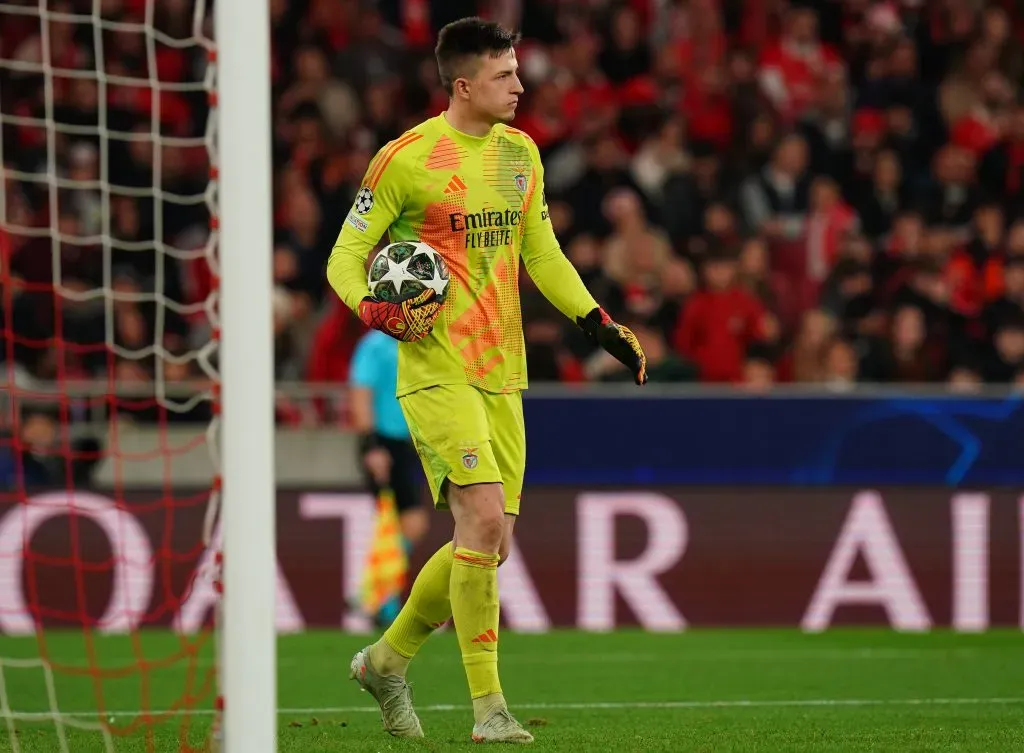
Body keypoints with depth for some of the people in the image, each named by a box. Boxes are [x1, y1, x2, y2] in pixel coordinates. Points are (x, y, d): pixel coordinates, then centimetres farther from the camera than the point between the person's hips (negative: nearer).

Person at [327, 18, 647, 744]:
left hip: (502, 373, 7)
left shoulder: (519, 153, 12)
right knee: (484, 522, -19)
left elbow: (541, 253, 21)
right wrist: (383, 314, -21)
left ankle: (387, 659, 25)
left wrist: (599, 324, 10)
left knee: (488, 542, 5)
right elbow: (346, 259, -3)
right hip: (437, 372, -7)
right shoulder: (405, 159, -8)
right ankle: (488, 705, -13)